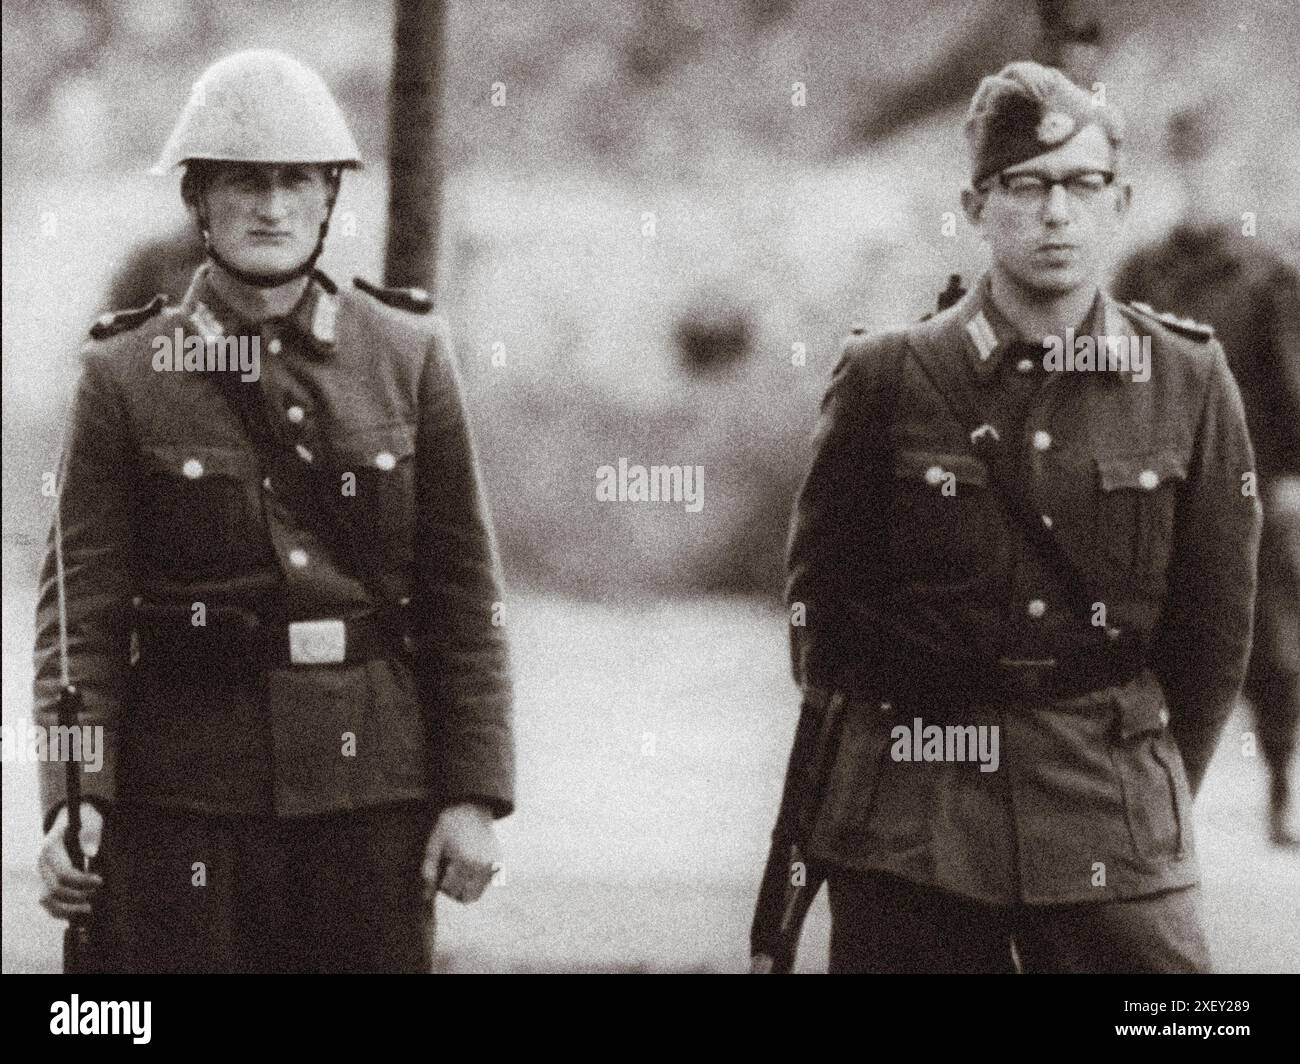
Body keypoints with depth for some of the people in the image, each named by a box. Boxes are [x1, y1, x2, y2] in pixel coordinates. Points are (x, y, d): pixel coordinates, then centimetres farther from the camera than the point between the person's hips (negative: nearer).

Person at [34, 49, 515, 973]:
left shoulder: (410, 357, 5)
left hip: (372, 785, 1)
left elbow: (466, 589, 5)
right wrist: (72, 798, -11)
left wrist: (474, 795, 0)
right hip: (183, 791, -1)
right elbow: (81, 604, -1)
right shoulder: (125, 375, 1)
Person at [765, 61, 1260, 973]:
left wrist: (1155, 794, 10)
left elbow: (1216, 620, 8)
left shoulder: (1189, 383, 3)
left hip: (1116, 835, 1)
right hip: (911, 825, 0)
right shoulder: (887, 378, -1)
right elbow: (819, 592, 7)